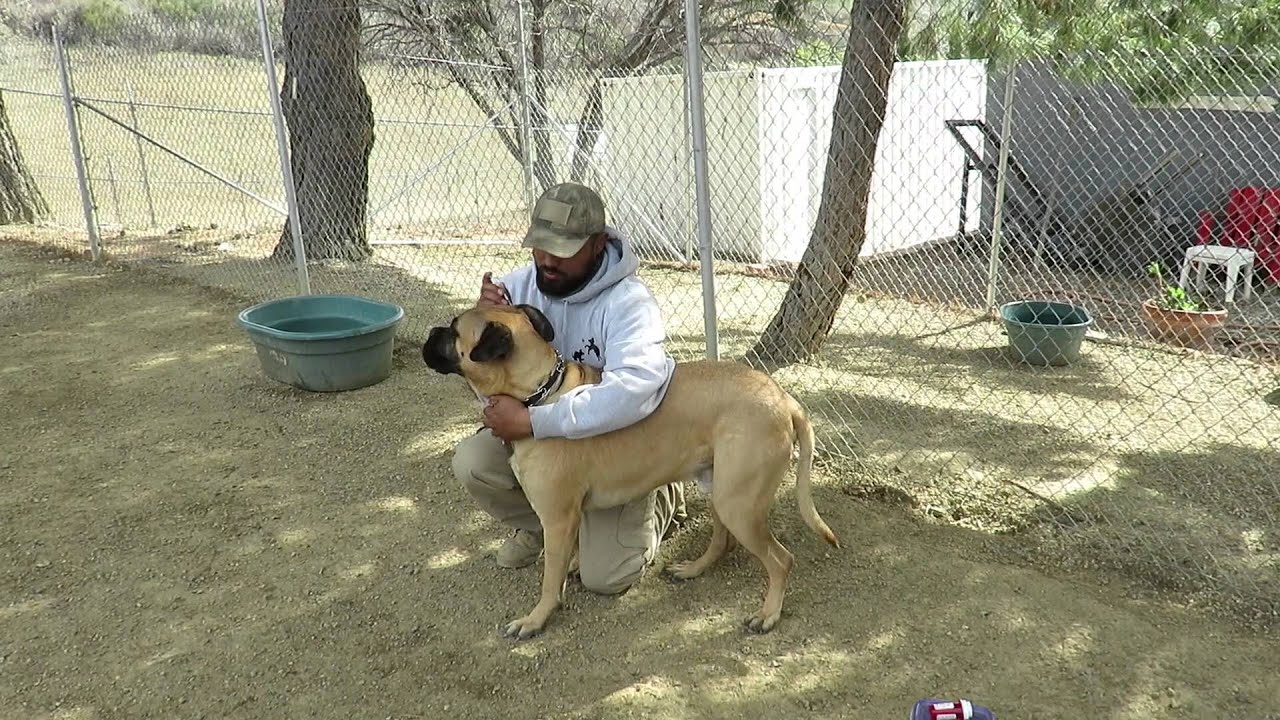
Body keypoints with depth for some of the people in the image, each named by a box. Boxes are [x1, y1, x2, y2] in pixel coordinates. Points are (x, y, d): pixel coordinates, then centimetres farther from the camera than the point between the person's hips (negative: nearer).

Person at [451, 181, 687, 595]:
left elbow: (634, 391, -48)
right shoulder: (521, 285, -12)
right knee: (471, 462, -21)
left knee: (604, 576, -12)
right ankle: (540, 523, 11)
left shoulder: (628, 302, -30)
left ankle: (660, 500, 19)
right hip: (542, 435, 5)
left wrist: (532, 421, -48)